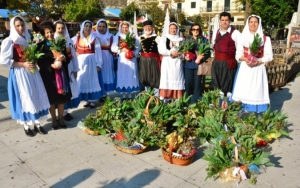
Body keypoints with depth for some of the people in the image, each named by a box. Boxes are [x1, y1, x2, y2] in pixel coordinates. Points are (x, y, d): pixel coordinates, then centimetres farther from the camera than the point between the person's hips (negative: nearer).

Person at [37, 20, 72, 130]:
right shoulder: (41, 46, -2)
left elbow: (68, 59, 9)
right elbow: (40, 63, -8)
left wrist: (63, 58, -13)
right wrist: (51, 65, -22)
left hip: (61, 74, 3)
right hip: (48, 76, -3)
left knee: (62, 98, 8)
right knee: (52, 99, 5)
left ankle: (61, 118, 23)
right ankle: (54, 119, 21)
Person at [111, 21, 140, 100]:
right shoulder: (117, 37, 5)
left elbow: (138, 48, 6)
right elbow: (113, 48, -1)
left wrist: (134, 54, -12)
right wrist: (122, 49, -14)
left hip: (131, 59, 1)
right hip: (122, 59, -1)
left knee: (131, 76, 1)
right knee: (122, 76, -1)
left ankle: (130, 94, 9)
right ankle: (123, 94, 6)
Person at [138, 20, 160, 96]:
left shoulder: (156, 37, -3)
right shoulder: (140, 38, 9)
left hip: (154, 60, -4)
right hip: (143, 60, 4)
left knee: (155, 78, 0)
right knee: (145, 78, 11)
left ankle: (156, 96, 11)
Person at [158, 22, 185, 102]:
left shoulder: (181, 40, 15)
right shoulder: (164, 38, 11)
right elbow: (161, 50, -4)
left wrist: (178, 54, -14)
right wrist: (170, 52, -13)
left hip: (177, 63, 2)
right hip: (167, 63, -1)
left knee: (177, 81, -3)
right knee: (167, 81, -7)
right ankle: (165, 100, -5)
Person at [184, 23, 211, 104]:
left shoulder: (204, 40, 6)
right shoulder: (187, 39, 14)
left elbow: (208, 53, 2)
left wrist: (201, 57, -16)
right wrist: (185, 56, -9)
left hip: (199, 64, -2)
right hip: (188, 64, 2)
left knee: (197, 83, -1)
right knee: (188, 83, 0)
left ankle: (195, 102, 8)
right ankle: (188, 101, 15)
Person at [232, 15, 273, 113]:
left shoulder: (265, 39, 6)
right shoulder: (242, 38, 11)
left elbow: (269, 56, 1)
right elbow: (238, 55, 7)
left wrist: (258, 61, -17)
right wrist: (245, 59, -14)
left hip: (258, 69, -1)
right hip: (245, 69, 2)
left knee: (257, 93, -4)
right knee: (244, 92, 0)